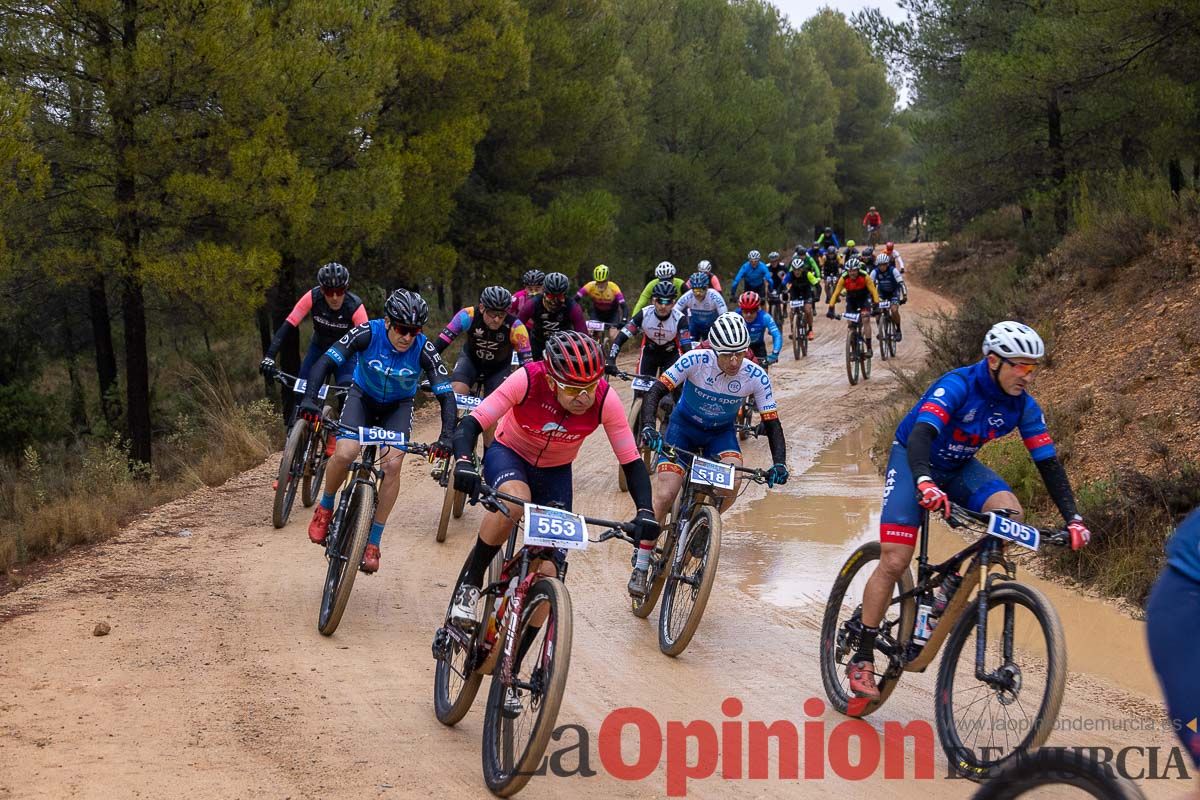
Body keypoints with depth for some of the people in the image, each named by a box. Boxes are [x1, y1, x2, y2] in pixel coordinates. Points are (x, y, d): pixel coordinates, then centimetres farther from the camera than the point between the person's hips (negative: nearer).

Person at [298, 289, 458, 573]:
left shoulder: (423, 349, -26)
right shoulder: (368, 333, -28)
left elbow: (446, 395, -26)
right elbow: (326, 361, -30)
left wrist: (446, 437, -39)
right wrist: (309, 399, -45)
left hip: (398, 406, 1)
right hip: (363, 397, 0)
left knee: (392, 465, -20)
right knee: (345, 453, -25)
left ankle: (373, 542, -7)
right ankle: (325, 508, 5)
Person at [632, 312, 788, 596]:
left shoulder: (756, 377, -23)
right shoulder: (695, 361, -28)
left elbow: (772, 423, -17)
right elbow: (656, 392, -26)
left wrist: (779, 463, -31)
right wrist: (648, 427, -43)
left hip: (721, 432, 1)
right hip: (684, 426, -1)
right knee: (664, 495, -15)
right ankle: (640, 567, -1)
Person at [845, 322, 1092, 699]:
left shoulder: (1024, 406, -13)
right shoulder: (957, 386, -30)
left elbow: (1049, 463, -10)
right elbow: (921, 435, -44)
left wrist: (1073, 519, -21)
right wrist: (924, 483, -62)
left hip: (959, 468, 5)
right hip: (913, 460, -5)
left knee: (1011, 513, -25)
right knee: (894, 562, -15)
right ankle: (862, 658, -5)